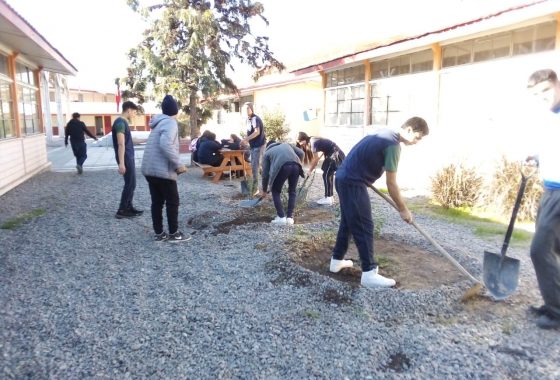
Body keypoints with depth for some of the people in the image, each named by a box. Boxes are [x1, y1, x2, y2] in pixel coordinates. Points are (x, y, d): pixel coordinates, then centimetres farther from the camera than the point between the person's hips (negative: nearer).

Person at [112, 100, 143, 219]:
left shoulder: (123, 122, 15)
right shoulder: (120, 122, -16)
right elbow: (121, 144, -23)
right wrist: (121, 163, -26)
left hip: (129, 158, 10)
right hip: (126, 158, -10)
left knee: (130, 184, 14)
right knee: (130, 184, -4)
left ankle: (129, 208, 21)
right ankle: (121, 211, 3)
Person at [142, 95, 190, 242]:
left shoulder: (160, 122, 18)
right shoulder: (170, 123, -12)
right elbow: (166, 145, -27)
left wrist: (174, 164, 18)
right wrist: (178, 164, -21)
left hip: (149, 168, 9)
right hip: (162, 170, -9)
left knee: (157, 202, 12)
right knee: (172, 202, 2)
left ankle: (159, 233, 18)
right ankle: (174, 233, 9)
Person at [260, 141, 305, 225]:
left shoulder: (267, 153, 31)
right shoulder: (286, 144, 39)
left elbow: (265, 174, 28)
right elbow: (301, 153, 21)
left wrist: (264, 190, 38)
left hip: (282, 167, -3)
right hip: (295, 165, 3)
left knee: (276, 191, 18)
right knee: (292, 192, 22)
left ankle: (281, 217, 11)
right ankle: (290, 217, 17)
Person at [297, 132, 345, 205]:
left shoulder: (313, 143, -19)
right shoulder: (313, 141, 8)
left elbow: (315, 160, -14)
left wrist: (310, 171, -2)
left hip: (335, 155, -10)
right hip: (334, 154, 10)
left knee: (326, 175, -5)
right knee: (329, 175, 13)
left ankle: (328, 198, 0)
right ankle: (329, 197, 19)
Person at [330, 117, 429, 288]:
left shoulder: (385, 133, 14)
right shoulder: (393, 144, -16)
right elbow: (391, 184, -14)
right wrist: (403, 209, -5)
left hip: (344, 178, 10)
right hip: (353, 183, -10)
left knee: (348, 223, 19)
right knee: (364, 227, -6)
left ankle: (336, 261, 29)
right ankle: (369, 274, -1)